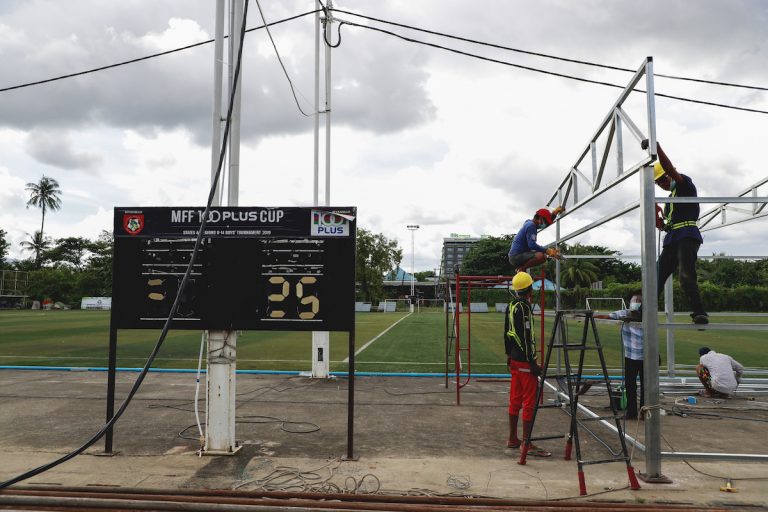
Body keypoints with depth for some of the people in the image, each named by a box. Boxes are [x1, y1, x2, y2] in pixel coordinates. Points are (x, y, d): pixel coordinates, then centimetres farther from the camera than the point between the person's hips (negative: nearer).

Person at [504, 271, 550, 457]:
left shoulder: (511, 306, 10)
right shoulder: (523, 308, -17)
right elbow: (526, 337, -20)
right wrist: (533, 363, -17)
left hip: (514, 360, 9)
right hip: (525, 361, -9)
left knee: (515, 400, 15)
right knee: (530, 402, -3)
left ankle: (513, 439, 23)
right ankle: (527, 444, 2)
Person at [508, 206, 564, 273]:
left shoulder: (530, 223, 16)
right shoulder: (531, 225, -14)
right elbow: (532, 245, -24)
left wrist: (554, 213, 19)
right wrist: (547, 251, -25)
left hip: (515, 256, 11)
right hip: (516, 256, -11)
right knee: (541, 256, -31)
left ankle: (519, 268, 13)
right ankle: (521, 269, -12)